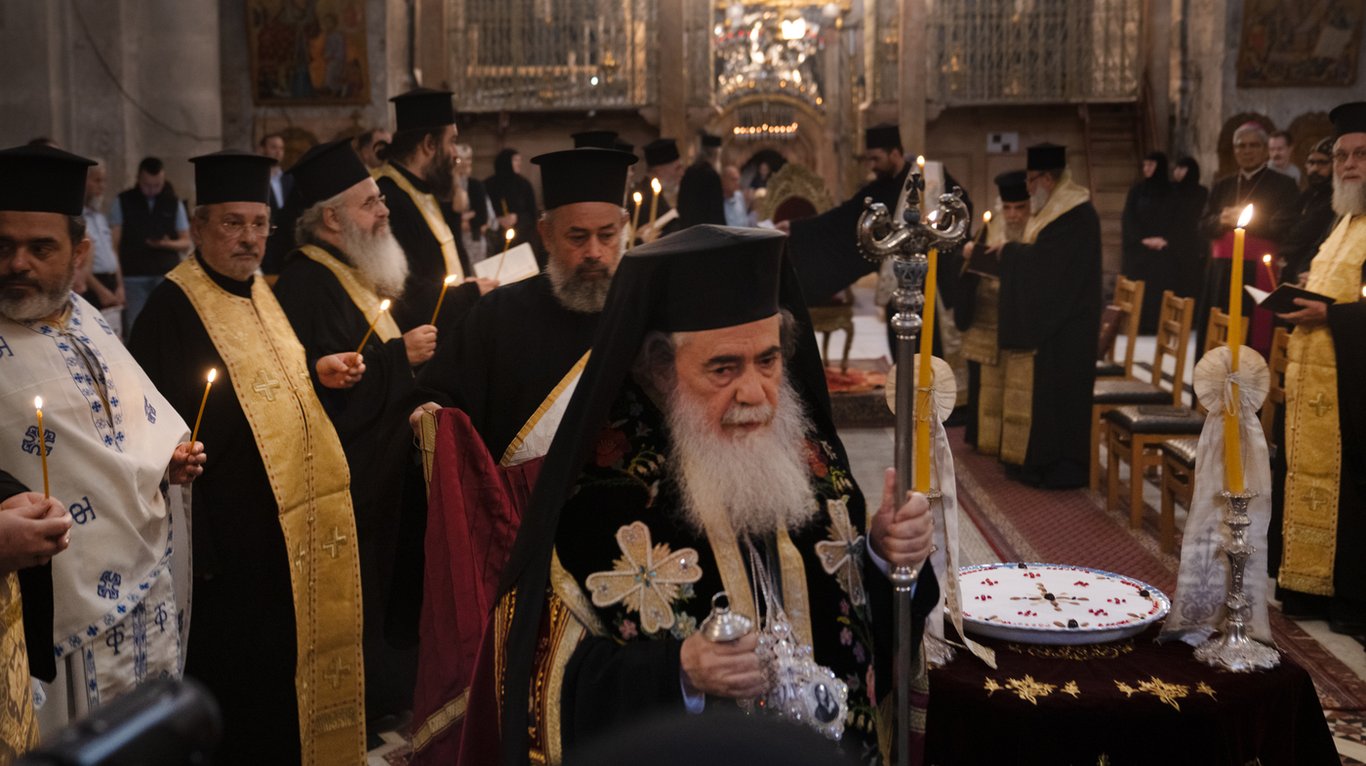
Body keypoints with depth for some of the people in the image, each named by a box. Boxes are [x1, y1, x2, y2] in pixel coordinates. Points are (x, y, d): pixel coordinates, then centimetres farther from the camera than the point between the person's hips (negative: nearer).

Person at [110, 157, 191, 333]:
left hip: (167, 276, 1)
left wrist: (168, 244, -10)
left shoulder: (174, 203, 10)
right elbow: (114, 244, 3)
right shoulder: (123, 201, 6)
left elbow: (186, 242, 13)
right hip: (133, 277, -1)